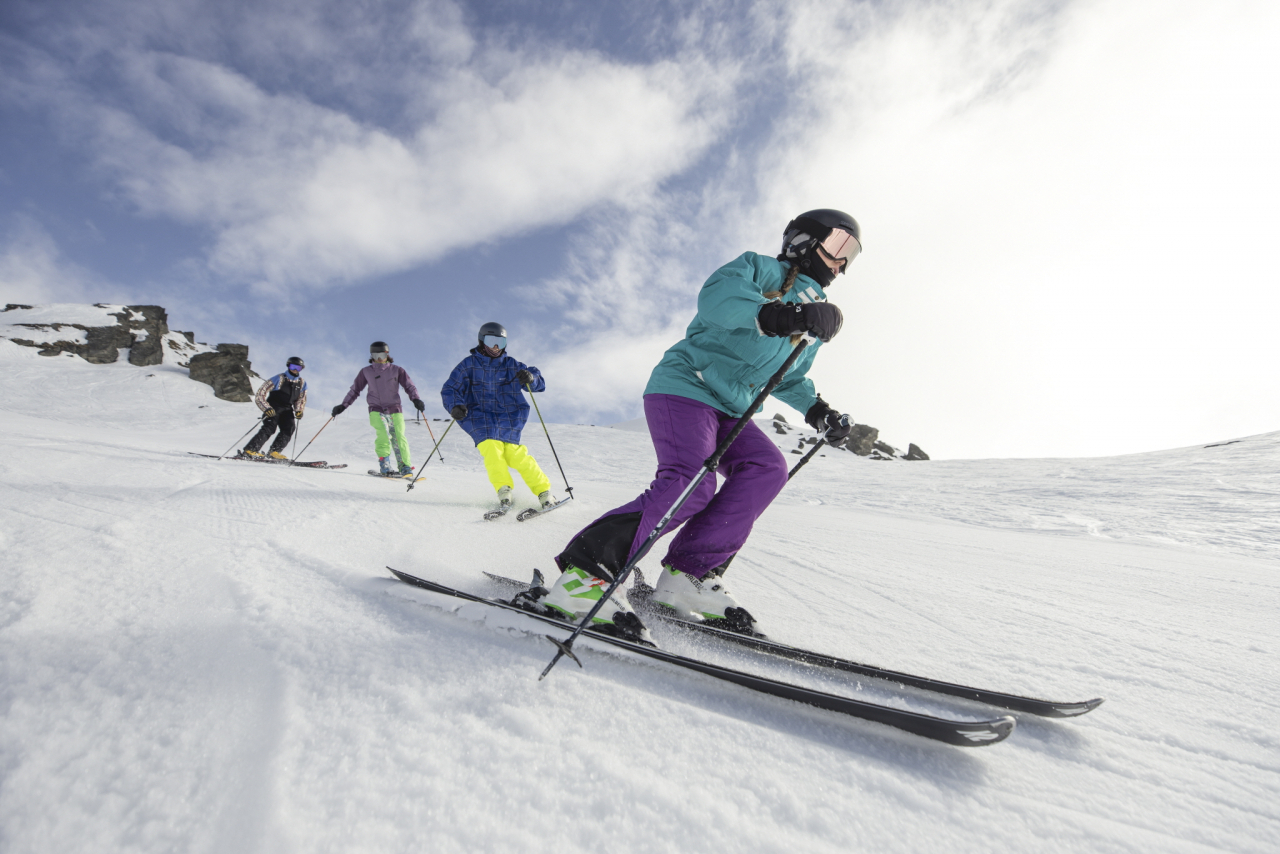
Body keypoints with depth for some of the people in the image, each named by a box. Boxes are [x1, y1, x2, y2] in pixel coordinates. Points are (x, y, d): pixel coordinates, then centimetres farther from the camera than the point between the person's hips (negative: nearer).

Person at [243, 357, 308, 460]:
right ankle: (250, 450, -21)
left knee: (289, 429, -18)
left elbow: (301, 400, 20)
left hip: (287, 410, 5)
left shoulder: (302, 383, 9)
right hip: (273, 409, -5)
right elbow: (260, 396, -9)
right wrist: (267, 408, -22)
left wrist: (299, 410, 0)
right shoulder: (279, 379, -7)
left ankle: (274, 452, -12)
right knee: (269, 428, -22)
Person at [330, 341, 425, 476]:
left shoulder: (396, 370, 6)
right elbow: (355, 390, 17)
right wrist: (343, 405, 10)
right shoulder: (366, 372, 10)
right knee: (382, 436, -20)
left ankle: (405, 466, 0)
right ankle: (385, 465, -17)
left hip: (395, 409, 0)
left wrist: (416, 400, -14)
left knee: (399, 437, -9)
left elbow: (409, 386, 4)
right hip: (376, 410, 0)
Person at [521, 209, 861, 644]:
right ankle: (582, 576, -26)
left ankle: (687, 575, -17)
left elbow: (789, 378, 33)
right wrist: (776, 316, -36)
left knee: (767, 467, -16)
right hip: (685, 386, -8)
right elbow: (716, 297, -22)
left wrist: (818, 410, 16)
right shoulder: (759, 268, 0)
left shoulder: (814, 322, 23)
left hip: (728, 411, 8)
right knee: (690, 482, -27)